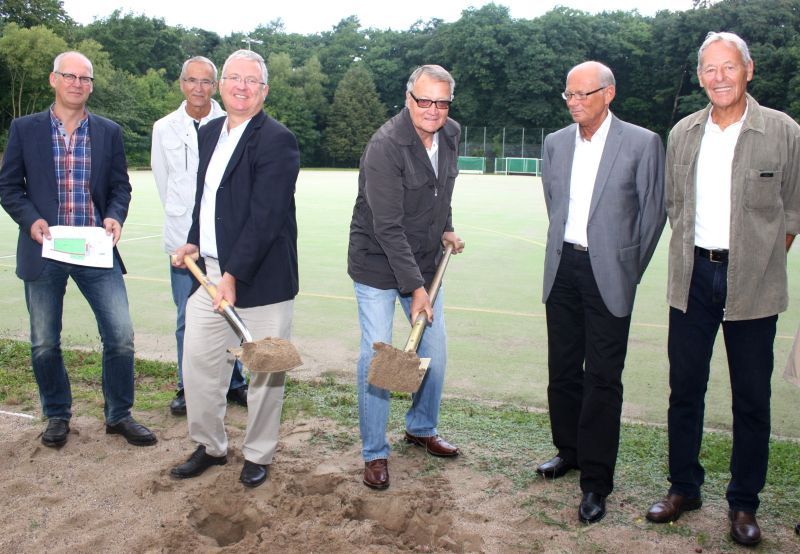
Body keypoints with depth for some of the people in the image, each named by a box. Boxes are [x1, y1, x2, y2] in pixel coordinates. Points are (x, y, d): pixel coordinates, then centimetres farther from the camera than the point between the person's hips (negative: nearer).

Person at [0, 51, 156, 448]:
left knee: (121, 336, -3)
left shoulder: (109, 132, 6)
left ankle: (119, 415, 16)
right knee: (45, 343, 9)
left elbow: (120, 185, 10)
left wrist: (115, 217, -9)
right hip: (44, 251, 0)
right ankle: (57, 415, 30)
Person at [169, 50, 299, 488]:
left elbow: (265, 217, -21)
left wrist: (234, 275, -24)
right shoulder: (209, 133, 12)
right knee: (198, 360, 11)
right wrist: (194, 241, 10)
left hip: (259, 276, -7)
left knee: (263, 370, 6)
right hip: (208, 270, 7)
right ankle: (210, 446, 30)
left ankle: (258, 455, 25)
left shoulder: (277, 140, -13)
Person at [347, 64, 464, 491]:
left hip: (426, 263, 7)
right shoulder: (385, 146, -23)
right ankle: (374, 453, 12)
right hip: (378, 265, -7)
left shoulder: (451, 135, 1)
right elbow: (387, 227, -26)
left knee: (435, 351, 11)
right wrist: (415, 288, -27)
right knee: (376, 358, -4)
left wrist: (446, 228, 9)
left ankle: (422, 428, 34)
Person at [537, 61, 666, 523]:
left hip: (608, 273, -5)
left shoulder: (642, 143, -6)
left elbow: (653, 211, -1)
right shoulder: (555, 143, 8)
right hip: (563, 267, 5)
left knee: (602, 378, -1)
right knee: (563, 369, 14)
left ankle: (596, 482, 10)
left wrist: (629, 270, 3)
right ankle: (569, 451, 34)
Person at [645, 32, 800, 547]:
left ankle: (744, 504, 22)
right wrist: (691, 251, 11)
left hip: (752, 284, -3)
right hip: (693, 277, 3)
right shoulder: (683, 133, 6)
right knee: (684, 389, 11)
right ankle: (684, 488, 27)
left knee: (752, 399, 6)